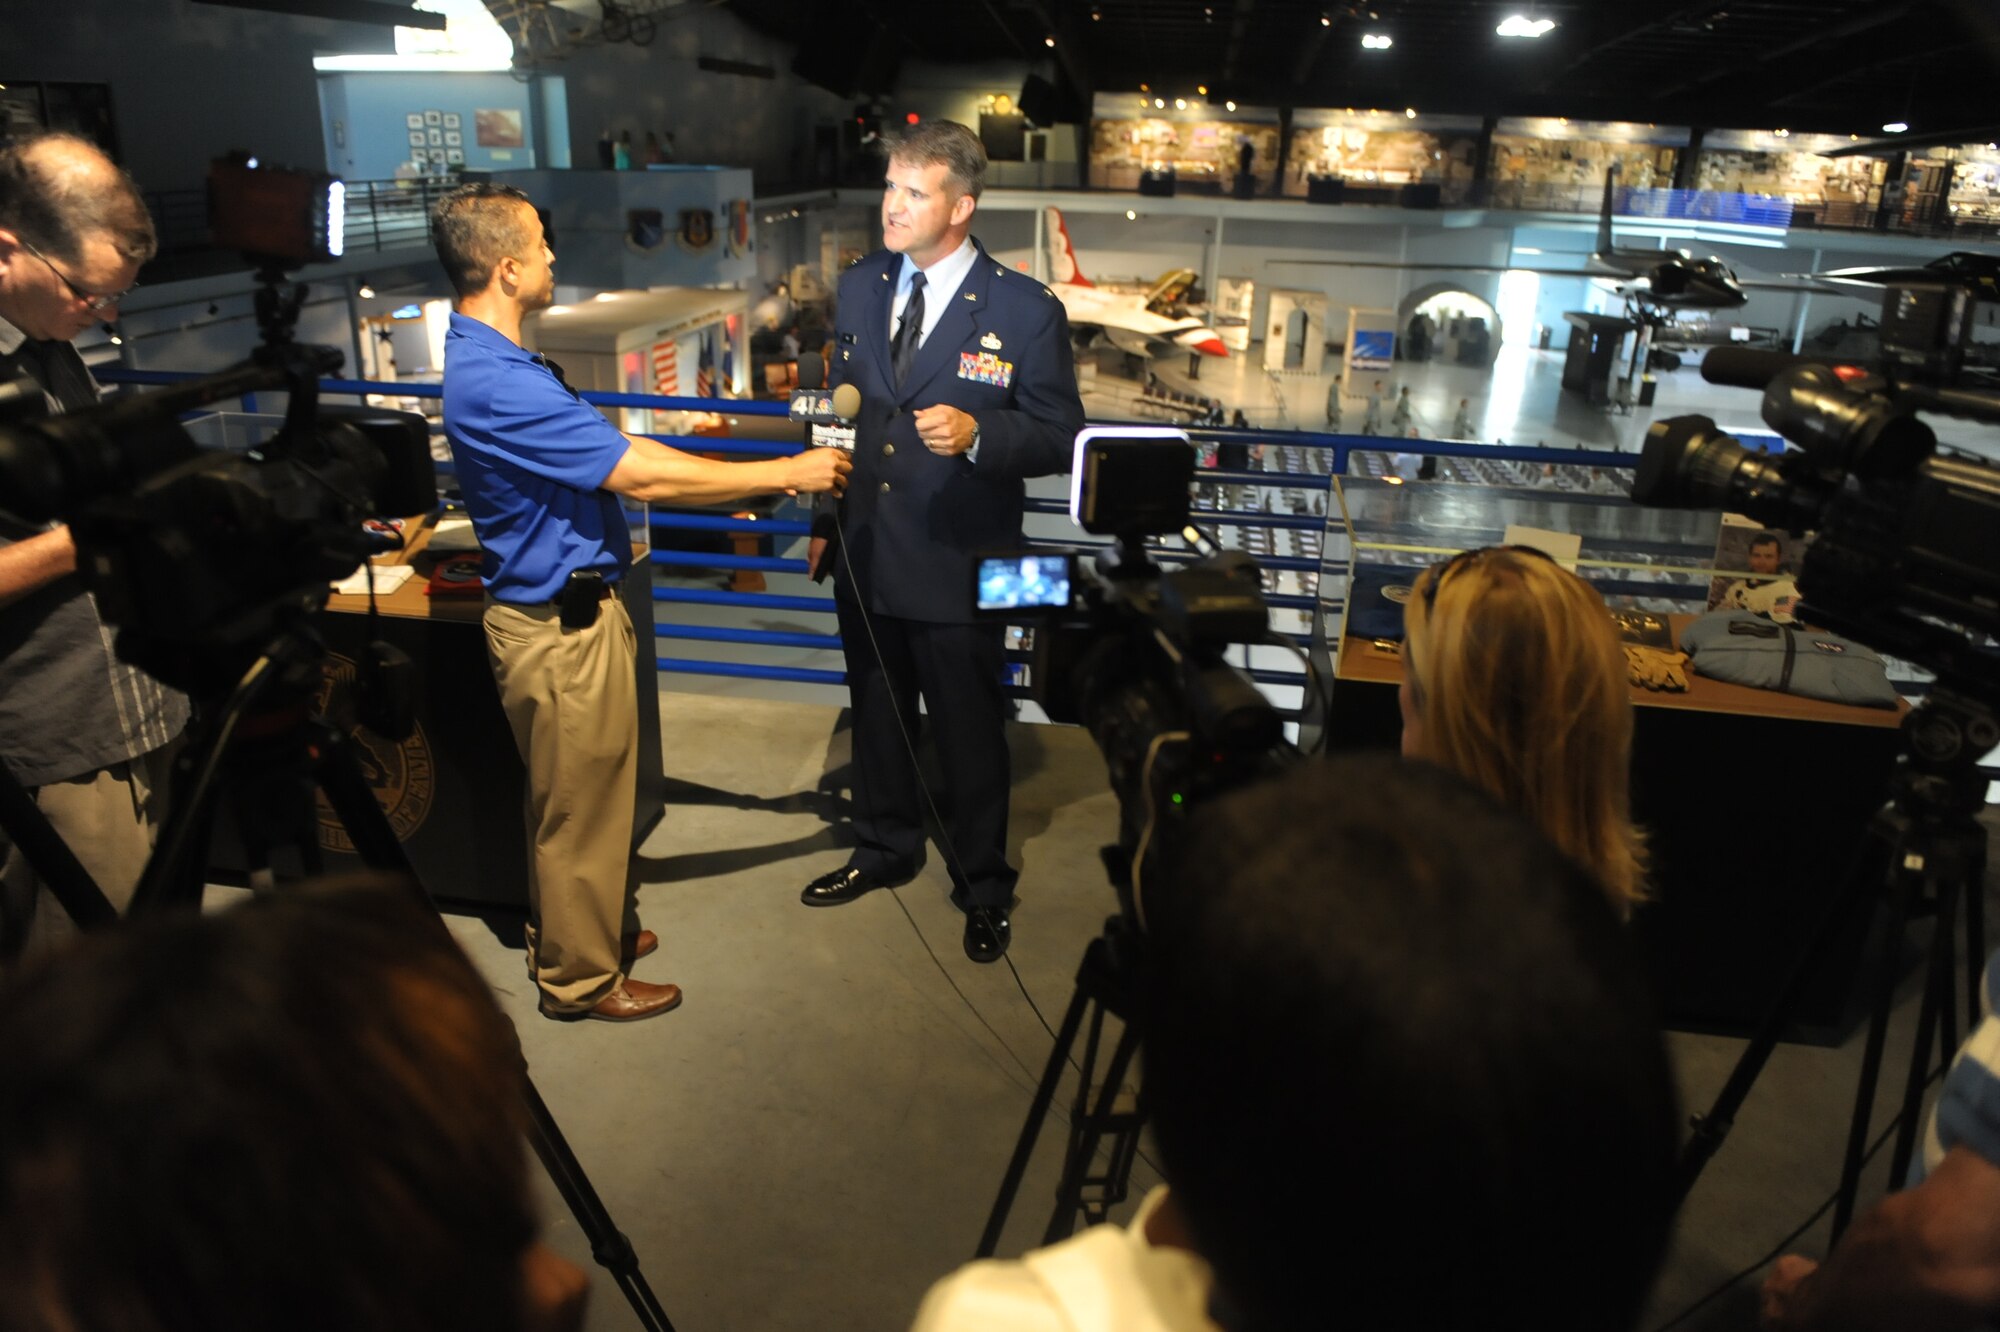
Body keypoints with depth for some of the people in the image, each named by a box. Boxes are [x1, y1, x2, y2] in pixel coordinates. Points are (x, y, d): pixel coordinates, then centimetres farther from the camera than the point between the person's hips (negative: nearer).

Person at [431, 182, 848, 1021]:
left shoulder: (490, 359, 7)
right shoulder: (496, 384, -26)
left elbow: (613, 451, 10)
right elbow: (642, 476, -26)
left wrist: (752, 477, 7)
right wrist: (784, 473, -18)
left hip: (566, 610, 10)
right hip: (559, 628, -10)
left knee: (583, 792, 24)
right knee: (580, 802, 7)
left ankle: (584, 929, 43)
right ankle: (581, 977, 26)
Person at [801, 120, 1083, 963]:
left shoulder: (1025, 310, -13)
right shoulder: (860, 286, 4)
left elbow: (1060, 439, -11)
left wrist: (976, 434, -29)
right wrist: (823, 518, 14)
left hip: (958, 565, -5)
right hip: (864, 554, 5)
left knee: (969, 732, 10)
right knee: (875, 716, 21)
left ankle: (982, 886, 31)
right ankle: (886, 849, 44)